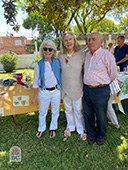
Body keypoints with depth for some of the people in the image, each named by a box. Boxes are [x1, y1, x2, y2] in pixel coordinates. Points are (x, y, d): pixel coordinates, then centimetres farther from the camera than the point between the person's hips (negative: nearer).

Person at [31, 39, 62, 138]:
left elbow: (61, 75, 8)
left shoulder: (57, 62, -5)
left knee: (55, 111, 16)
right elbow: (36, 81, -2)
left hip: (56, 91, 1)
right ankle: (41, 129, 42)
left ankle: (53, 128, 41)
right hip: (44, 92, -1)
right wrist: (35, 96, 1)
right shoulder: (39, 64, -9)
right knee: (42, 112, 16)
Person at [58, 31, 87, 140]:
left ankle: (81, 129, 37)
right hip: (65, 87, 3)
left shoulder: (81, 54, -10)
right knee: (68, 109, 20)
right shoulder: (60, 55, -3)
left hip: (77, 88, -3)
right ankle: (70, 127, 44)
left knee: (78, 110, 11)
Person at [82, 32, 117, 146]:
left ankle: (101, 136, 39)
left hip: (100, 90, -5)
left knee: (101, 116, 12)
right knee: (87, 114, 16)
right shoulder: (86, 55, 8)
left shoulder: (107, 55, -10)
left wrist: (103, 84, 9)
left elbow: (113, 74, -2)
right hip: (86, 89, 5)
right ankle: (91, 135, 40)